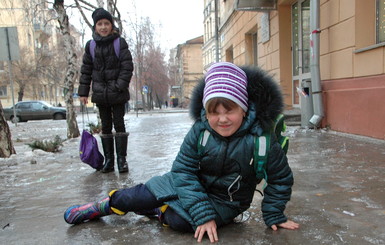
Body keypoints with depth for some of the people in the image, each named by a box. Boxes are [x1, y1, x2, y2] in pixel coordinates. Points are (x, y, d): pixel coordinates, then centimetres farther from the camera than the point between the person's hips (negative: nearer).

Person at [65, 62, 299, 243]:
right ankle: (104, 206, 26)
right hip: (191, 184, 2)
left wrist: (274, 215, -6)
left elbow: (280, 179, -11)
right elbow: (184, 171, -19)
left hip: (225, 201, -1)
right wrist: (203, 213, -24)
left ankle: (161, 211, 7)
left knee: (180, 220, -27)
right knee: (140, 196, -4)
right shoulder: (199, 131, -21)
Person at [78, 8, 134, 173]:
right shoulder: (91, 45, 7)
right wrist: (83, 92, 6)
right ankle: (108, 159, 17)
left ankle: (121, 159, 9)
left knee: (119, 124, 1)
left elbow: (127, 66, -6)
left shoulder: (120, 43, -2)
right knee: (105, 126, 9)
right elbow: (86, 70, 10)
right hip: (100, 93, 3)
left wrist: (120, 86, -16)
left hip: (118, 93, -3)